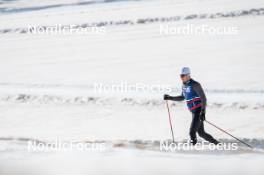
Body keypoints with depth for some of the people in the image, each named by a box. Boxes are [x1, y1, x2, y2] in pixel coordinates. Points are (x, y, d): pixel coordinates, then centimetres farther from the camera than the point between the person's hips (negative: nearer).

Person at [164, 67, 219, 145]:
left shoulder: (195, 85, -14)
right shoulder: (184, 85, 12)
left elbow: (203, 98, -17)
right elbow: (182, 97, 28)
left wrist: (203, 112, -25)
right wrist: (170, 98, 18)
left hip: (199, 111, -9)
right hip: (193, 112, 9)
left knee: (192, 132, -18)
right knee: (201, 133, 13)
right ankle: (216, 143, 27)